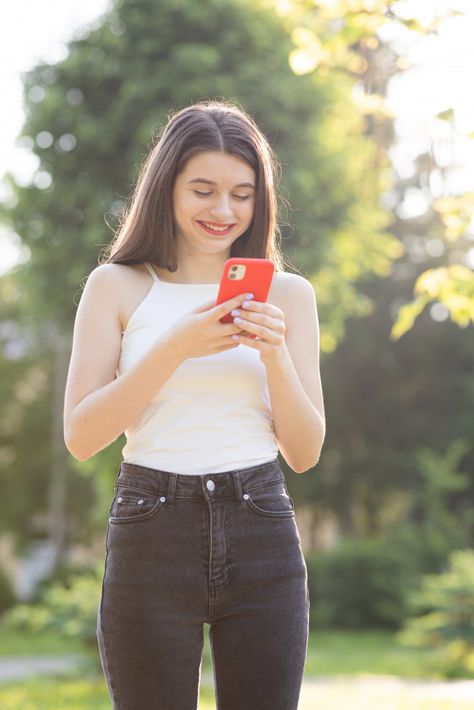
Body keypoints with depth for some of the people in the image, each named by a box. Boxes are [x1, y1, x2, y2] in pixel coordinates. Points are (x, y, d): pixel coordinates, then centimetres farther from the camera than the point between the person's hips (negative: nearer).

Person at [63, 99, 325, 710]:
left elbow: (304, 453, 5)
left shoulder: (288, 294, 8)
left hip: (262, 539, 2)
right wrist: (176, 348, -15)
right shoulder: (117, 287, 3)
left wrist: (275, 355, -11)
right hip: (151, 538, -1)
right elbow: (80, 436, -5)